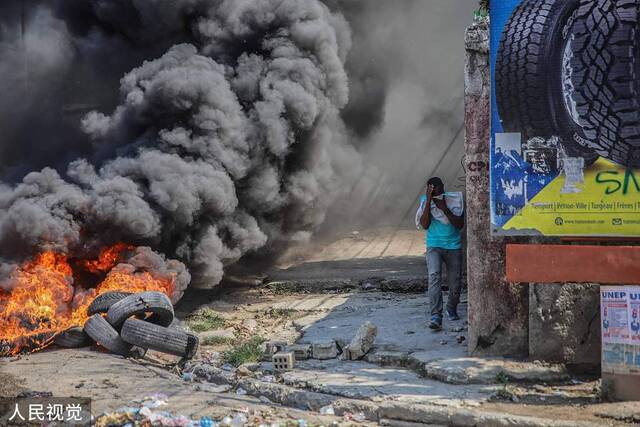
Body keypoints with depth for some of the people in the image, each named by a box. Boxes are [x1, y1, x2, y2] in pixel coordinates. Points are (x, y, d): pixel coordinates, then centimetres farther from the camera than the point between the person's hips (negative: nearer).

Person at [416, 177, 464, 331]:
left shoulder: (455, 200, -4)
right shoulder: (425, 201, -3)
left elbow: (460, 224, -12)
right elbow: (425, 225, -15)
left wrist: (444, 208, -19)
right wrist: (428, 201, -20)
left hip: (454, 247, 1)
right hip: (434, 247, -1)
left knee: (455, 282, 6)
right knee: (434, 276, -22)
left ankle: (452, 309, 35)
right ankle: (436, 317, -29)